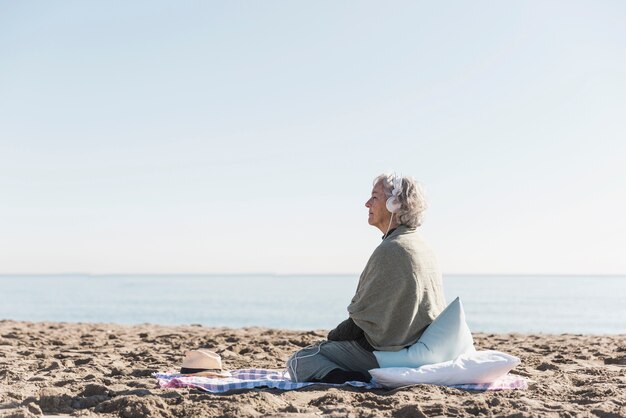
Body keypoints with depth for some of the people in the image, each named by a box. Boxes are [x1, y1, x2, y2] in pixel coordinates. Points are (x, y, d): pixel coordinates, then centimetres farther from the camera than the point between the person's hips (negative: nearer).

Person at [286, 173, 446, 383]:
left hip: (385, 353, -10)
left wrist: (333, 336, 3)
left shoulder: (390, 250, -18)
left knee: (298, 362, -7)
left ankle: (360, 381, -24)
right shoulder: (425, 249, 12)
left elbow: (364, 315, -15)